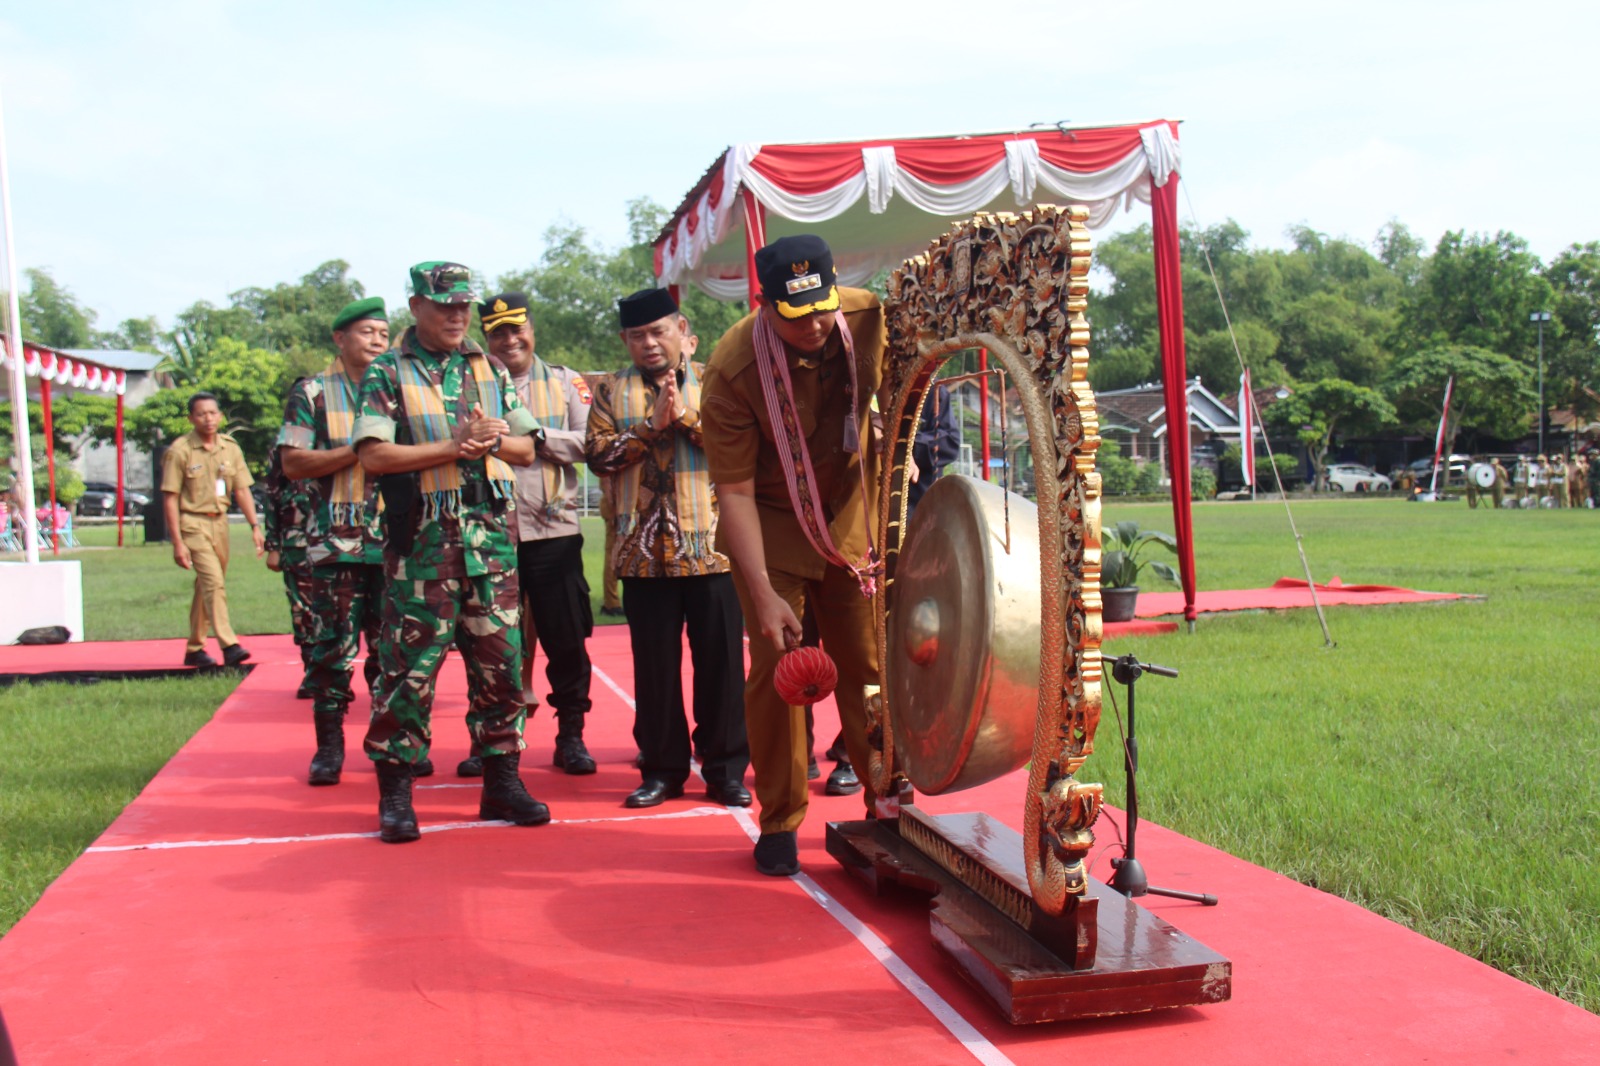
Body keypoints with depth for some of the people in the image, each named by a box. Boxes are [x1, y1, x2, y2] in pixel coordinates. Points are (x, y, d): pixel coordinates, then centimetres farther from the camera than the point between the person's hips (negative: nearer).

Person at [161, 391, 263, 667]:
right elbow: (170, 498, -9)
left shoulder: (230, 448, 6)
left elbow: (242, 489, 9)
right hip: (193, 523, -6)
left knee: (207, 586, 12)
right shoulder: (180, 451, -9)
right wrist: (177, 542, -13)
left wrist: (255, 526, -1)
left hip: (219, 522, 6)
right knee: (213, 582, -17)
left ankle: (194, 648, 23)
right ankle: (228, 645, -19)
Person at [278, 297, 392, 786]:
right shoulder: (312, 393, 4)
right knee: (333, 646, -1)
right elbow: (293, 463, -4)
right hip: (335, 541, -3)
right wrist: (357, 451, -13)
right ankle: (329, 745, 10)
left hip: (393, 539, 3)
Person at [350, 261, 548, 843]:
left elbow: (526, 449, 13)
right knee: (408, 665, -2)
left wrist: (492, 440, -9)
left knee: (500, 659, 6)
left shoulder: (490, 370, 15)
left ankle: (502, 779, 17)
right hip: (422, 539, -4)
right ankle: (395, 793, 8)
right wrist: (452, 447, -13)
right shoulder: (387, 373, 2)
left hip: (491, 535, 4)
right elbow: (373, 455, -9)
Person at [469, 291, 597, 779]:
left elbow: (591, 442, -2)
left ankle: (571, 736, 15)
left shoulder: (565, 382, 8)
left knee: (566, 638, 3)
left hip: (553, 528, 0)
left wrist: (537, 435, -12)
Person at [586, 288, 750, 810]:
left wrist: (687, 417, -14)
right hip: (645, 552, 1)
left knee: (721, 662, 3)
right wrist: (652, 426, -11)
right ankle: (662, 769, 19)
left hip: (712, 548, -1)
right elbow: (598, 454, -1)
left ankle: (726, 769, 14)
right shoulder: (613, 390, 11)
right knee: (655, 665, 7)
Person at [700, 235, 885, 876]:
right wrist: (763, 595, -26)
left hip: (853, 512, 3)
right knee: (776, 665, -5)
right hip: (772, 523, -2)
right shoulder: (733, 367, -25)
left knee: (869, 661, 3)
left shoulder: (870, 318, -17)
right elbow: (734, 491, -23)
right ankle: (779, 822, 10)